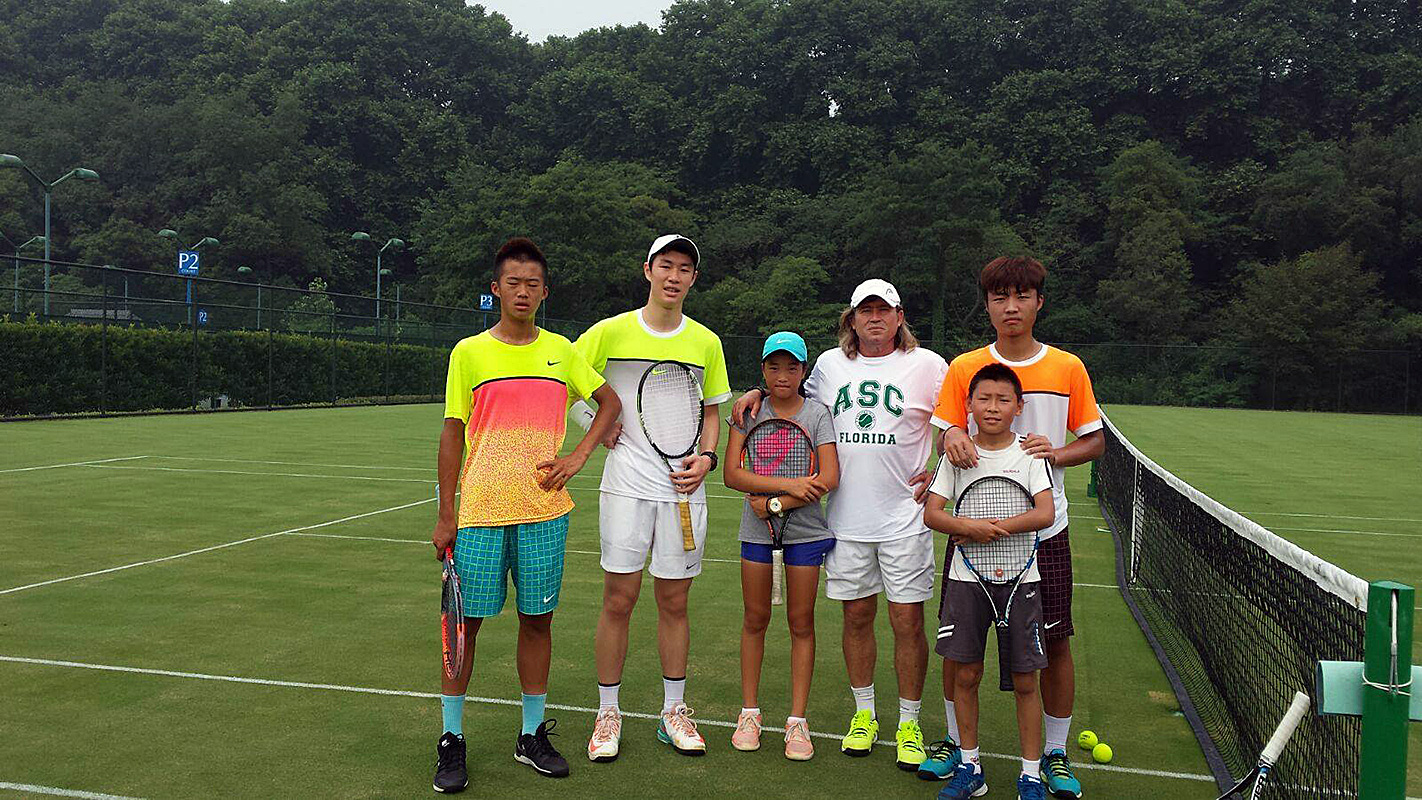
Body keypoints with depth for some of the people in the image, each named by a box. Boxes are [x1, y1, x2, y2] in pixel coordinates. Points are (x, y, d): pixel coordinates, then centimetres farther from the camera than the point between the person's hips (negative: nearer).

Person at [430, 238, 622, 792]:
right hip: (479, 512, -2)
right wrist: (445, 516, -1)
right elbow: (452, 435, 2)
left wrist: (578, 456, 3)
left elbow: (610, 401, 17)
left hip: (544, 510, 2)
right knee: (466, 622, 1)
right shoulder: (469, 353, 0)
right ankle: (452, 741, 16)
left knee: (537, 619, 8)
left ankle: (532, 735, 22)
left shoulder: (560, 350, 6)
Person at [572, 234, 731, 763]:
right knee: (618, 601, 1)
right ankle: (608, 713, 16)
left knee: (674, 603, 9)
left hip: (684, 489, 2)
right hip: (626, 485, -2)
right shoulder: (611, 332, 0)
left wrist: (706, 456, -3)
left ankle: (673, 712, 22)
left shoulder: (706, 342, 7)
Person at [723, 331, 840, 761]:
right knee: (755, 618, 9)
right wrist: (788, 485, -17)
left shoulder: (817, 413, -2)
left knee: (801, 622, 5)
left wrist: (776, 503, -15)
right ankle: (750, 712, 23)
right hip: (756, 529, 1)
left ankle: (797, 721, 15)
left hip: (806, 529, -1)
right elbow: (732, 474, -8)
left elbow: (829, 479, -11)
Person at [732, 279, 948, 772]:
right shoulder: (829, 364, 9)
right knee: (856, 616, 10)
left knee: (907, 621, 0)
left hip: (904, 518, -3)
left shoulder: (926, 365, -1)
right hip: (845, 519, 3)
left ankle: (909, 724, 17)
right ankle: (863, 715, 27)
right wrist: (761, 392, 10)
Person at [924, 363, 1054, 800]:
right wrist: (971, 527, -19)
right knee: (966, 675, 6)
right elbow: (932, 513, -3)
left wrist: (993, 528, -18)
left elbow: (1045, 514, -11)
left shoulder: (1029, 453, -1)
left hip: (1020, 578, -1)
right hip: (967, 577, 1)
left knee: (1024, 680, 4)